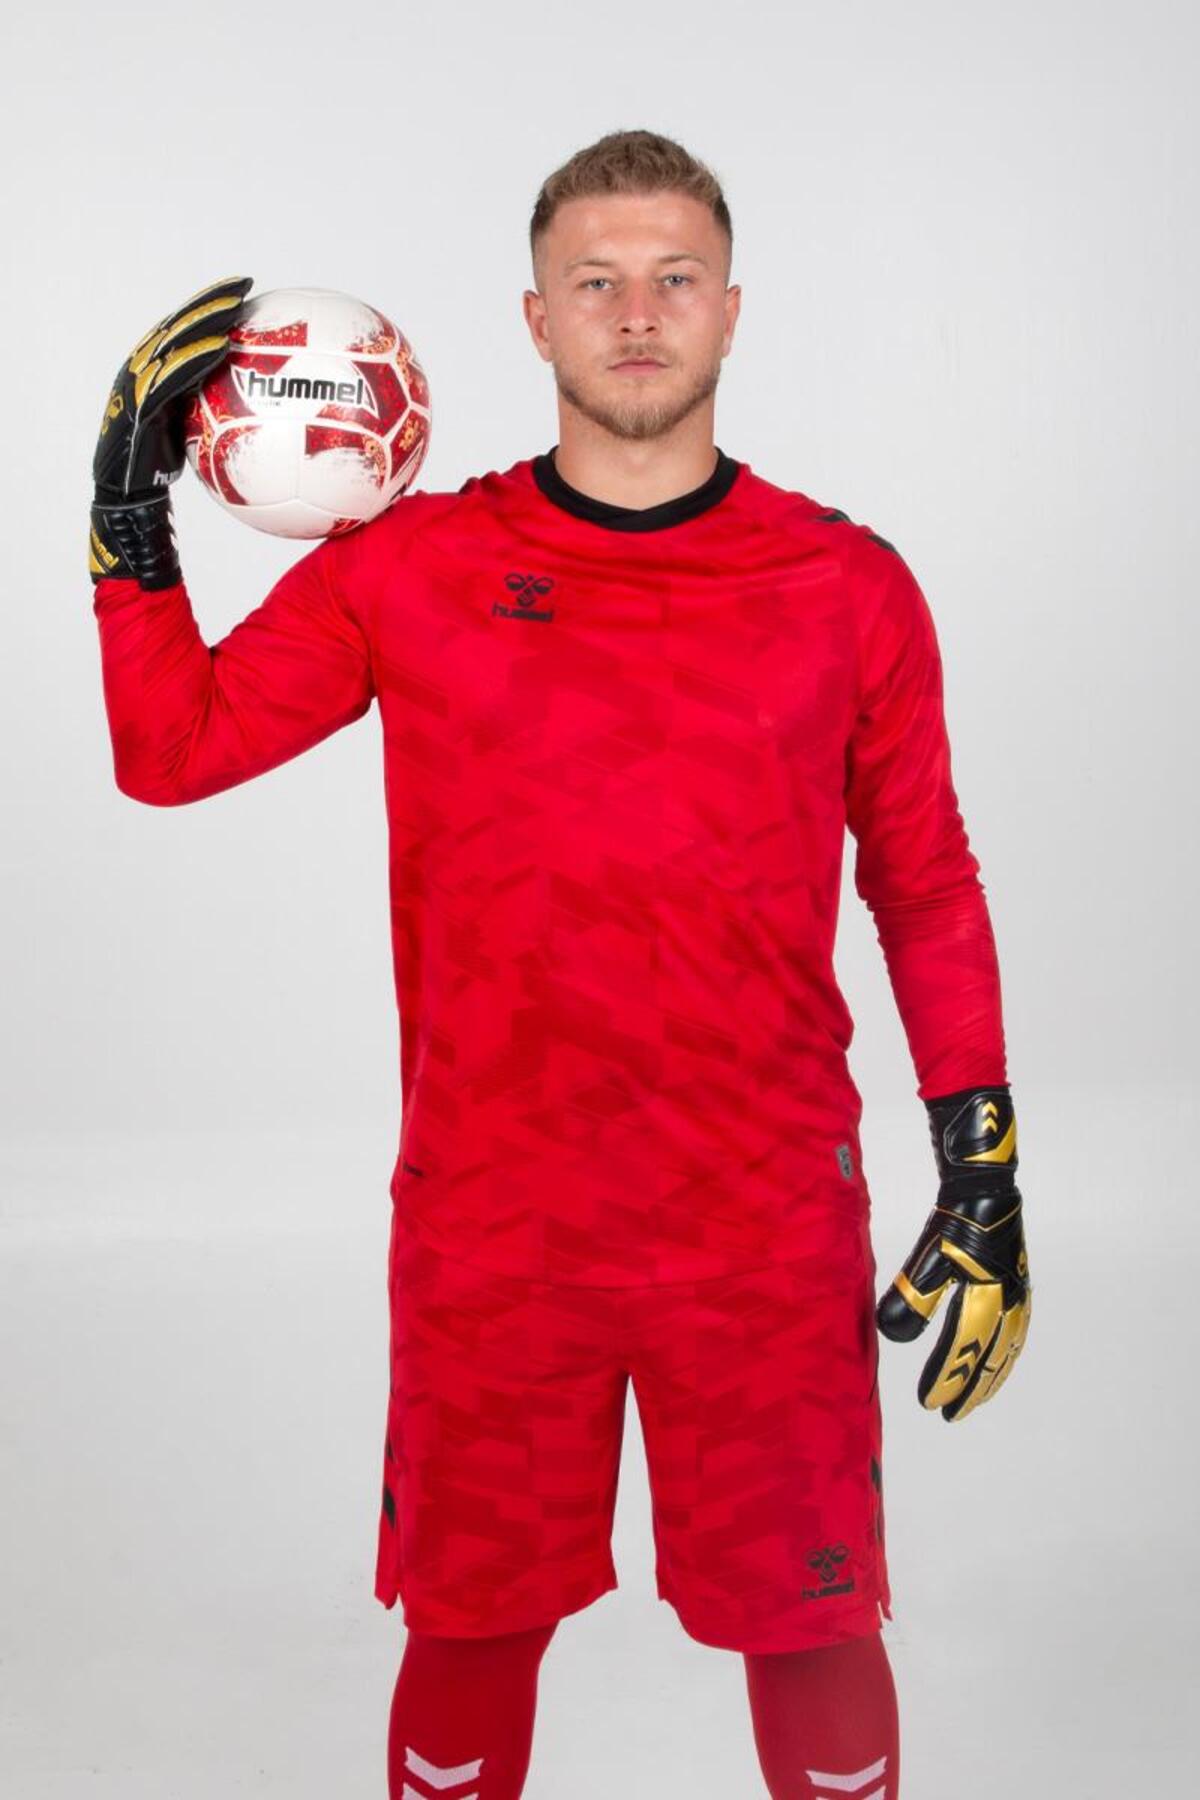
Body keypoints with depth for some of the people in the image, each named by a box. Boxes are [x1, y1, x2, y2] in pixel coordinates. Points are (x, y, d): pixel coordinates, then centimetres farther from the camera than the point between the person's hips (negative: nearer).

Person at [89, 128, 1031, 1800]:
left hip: (769, 1222, 0)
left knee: (811, 1627, 11)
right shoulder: (412, 566, 1)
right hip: (488, 1218, 0)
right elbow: (171, 748, 3)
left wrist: (984, 1175, 4)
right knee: (474, 1628, 14)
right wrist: (132, 510, -6)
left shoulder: (850, 588, 1)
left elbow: (928, 889, 6)